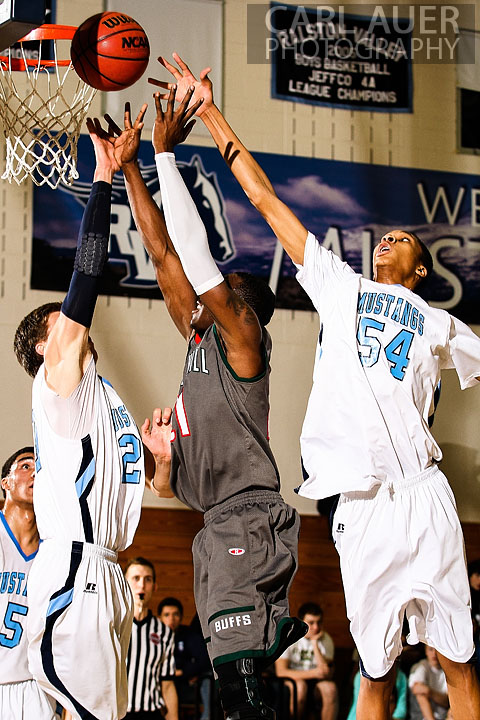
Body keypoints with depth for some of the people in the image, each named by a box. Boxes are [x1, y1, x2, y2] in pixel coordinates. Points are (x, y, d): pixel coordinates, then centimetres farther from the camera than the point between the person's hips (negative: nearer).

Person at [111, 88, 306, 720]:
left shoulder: (241, 334, -4)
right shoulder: (201, 336, 18)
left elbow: (194, 249, -11)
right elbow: (163, 250, 18)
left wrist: (165, 153, -9)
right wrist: (129, 166, 17)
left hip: (251, 520, -10)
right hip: (221, 525, 10)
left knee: (237, 665, -22)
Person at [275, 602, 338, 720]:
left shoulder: (325, 639, -3)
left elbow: (327, 674, -15)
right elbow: (281, 672, -18)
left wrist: (315, 644, -18)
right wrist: (312, 673, -27)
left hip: (315, 683, 2)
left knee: (330, 688, -29)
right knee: (300, 686, -35)